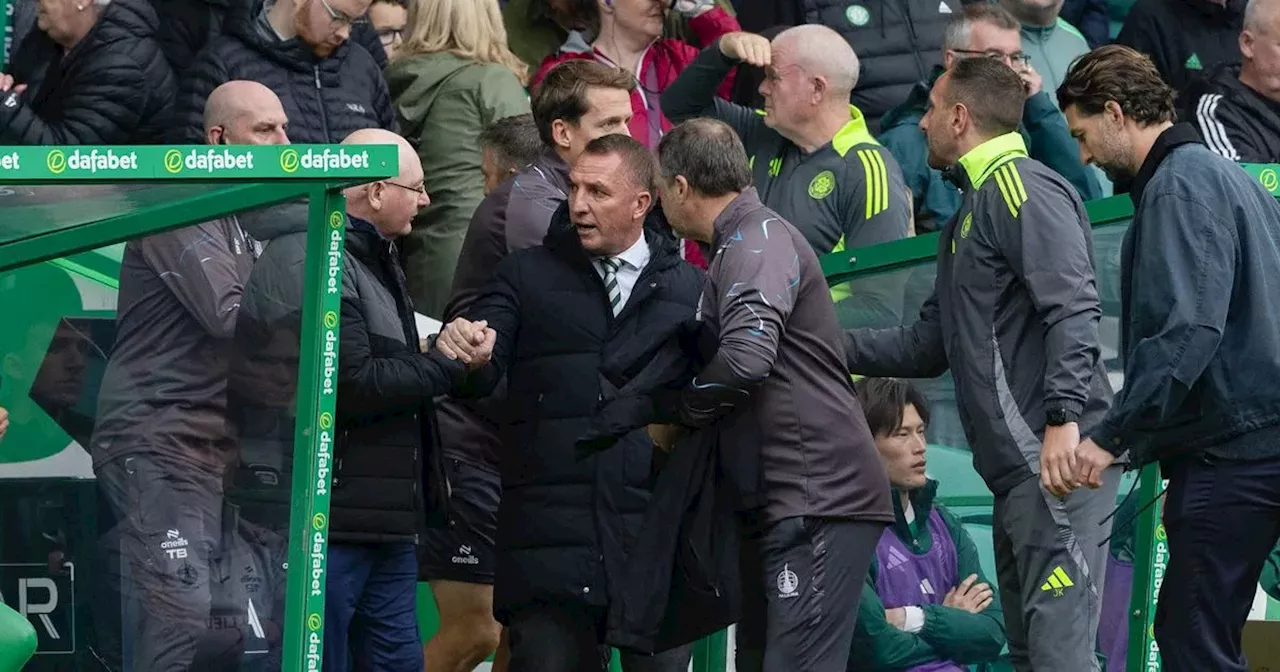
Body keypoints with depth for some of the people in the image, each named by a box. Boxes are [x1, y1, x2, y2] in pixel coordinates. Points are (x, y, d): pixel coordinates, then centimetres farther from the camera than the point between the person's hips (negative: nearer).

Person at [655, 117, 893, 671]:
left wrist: (681, 412, -10)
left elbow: (747, 357, -25)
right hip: (777, 503, 11)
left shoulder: (758, 240, -11)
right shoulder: (738, 245, 22)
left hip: (817, 500, -11)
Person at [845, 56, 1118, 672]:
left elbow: (1072, 309, -20)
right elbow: (929, 345, 30)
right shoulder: (969, 214, 26)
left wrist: (1064, 418, -29)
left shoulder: (1021, 188, -7)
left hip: (1056, 460, -11)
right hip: (1016, 468, 11)